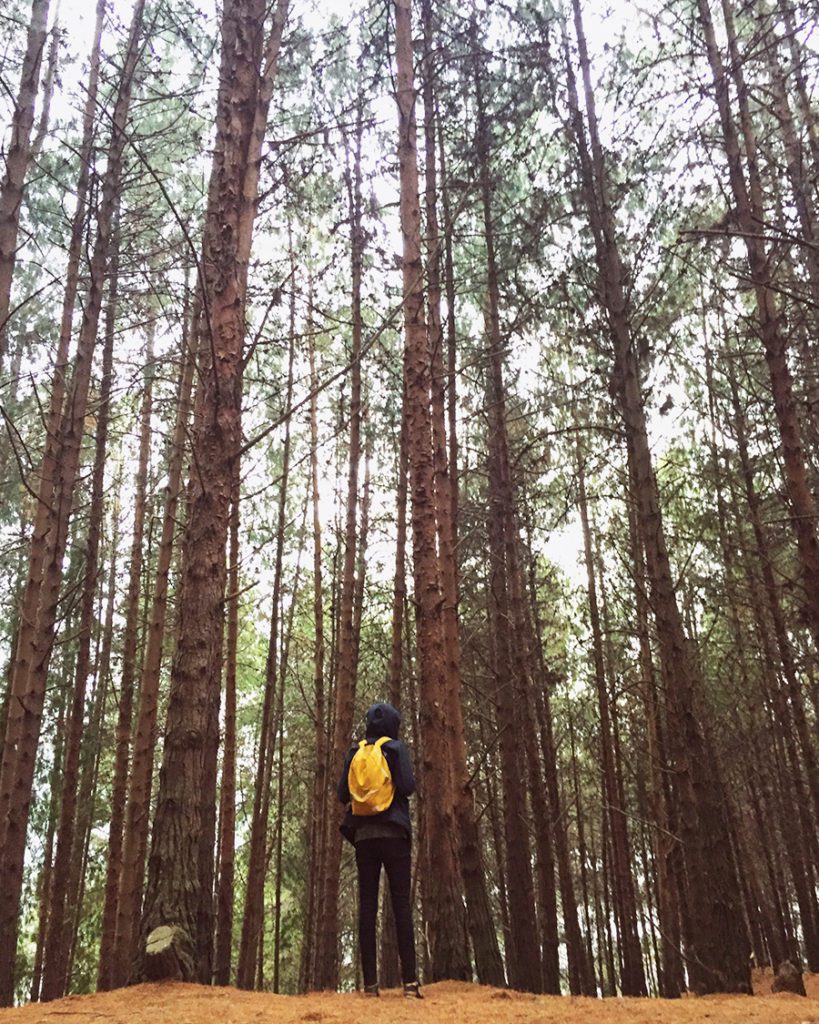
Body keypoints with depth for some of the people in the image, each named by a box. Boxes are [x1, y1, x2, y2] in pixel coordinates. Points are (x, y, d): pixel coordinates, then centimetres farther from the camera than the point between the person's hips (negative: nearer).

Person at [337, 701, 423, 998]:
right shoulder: (396, 748, 0)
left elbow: (342, 794, 6)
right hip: (393, 832, -3)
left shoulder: (354, 753, 8)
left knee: (367, 904, 2)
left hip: (364, 834, 3)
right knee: (401, 904, -3)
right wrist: (393, 785, 12)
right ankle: (410, 980, -9)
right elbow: (408, 787, -10)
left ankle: (370, 981, -2)